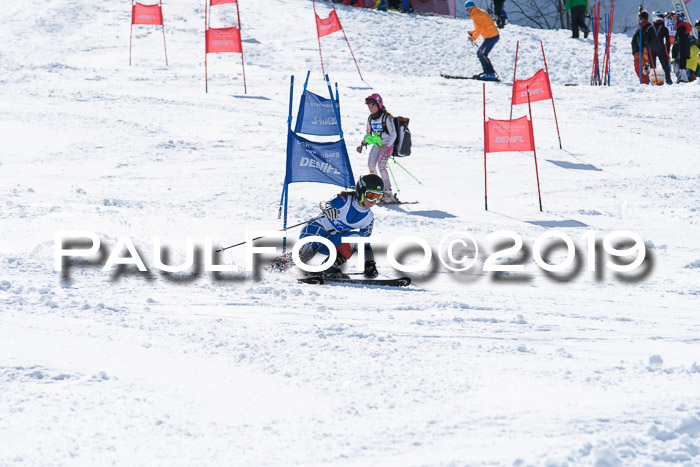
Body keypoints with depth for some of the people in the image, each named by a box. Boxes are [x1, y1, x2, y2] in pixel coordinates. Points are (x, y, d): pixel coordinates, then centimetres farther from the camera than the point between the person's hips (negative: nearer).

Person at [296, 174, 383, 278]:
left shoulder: (368, 218, 4)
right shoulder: (346, 200, -12)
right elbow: (324, 204, -27)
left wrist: (370, 263, -2)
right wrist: (327, 208, -52)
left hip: (332, 243, 5)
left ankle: (331, 267, -27)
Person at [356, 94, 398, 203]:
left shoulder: (386, 118, -13)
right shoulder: (370, 119, 10)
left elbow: (393, 135, -14)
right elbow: (369, 134, 21)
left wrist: (386, 146, -26)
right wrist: (363, 144, 5)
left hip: (388, 145, -7)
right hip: (377, 145, 7)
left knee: (381, 164, -22)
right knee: (371, 163, -13)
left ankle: (388, 192, -22)